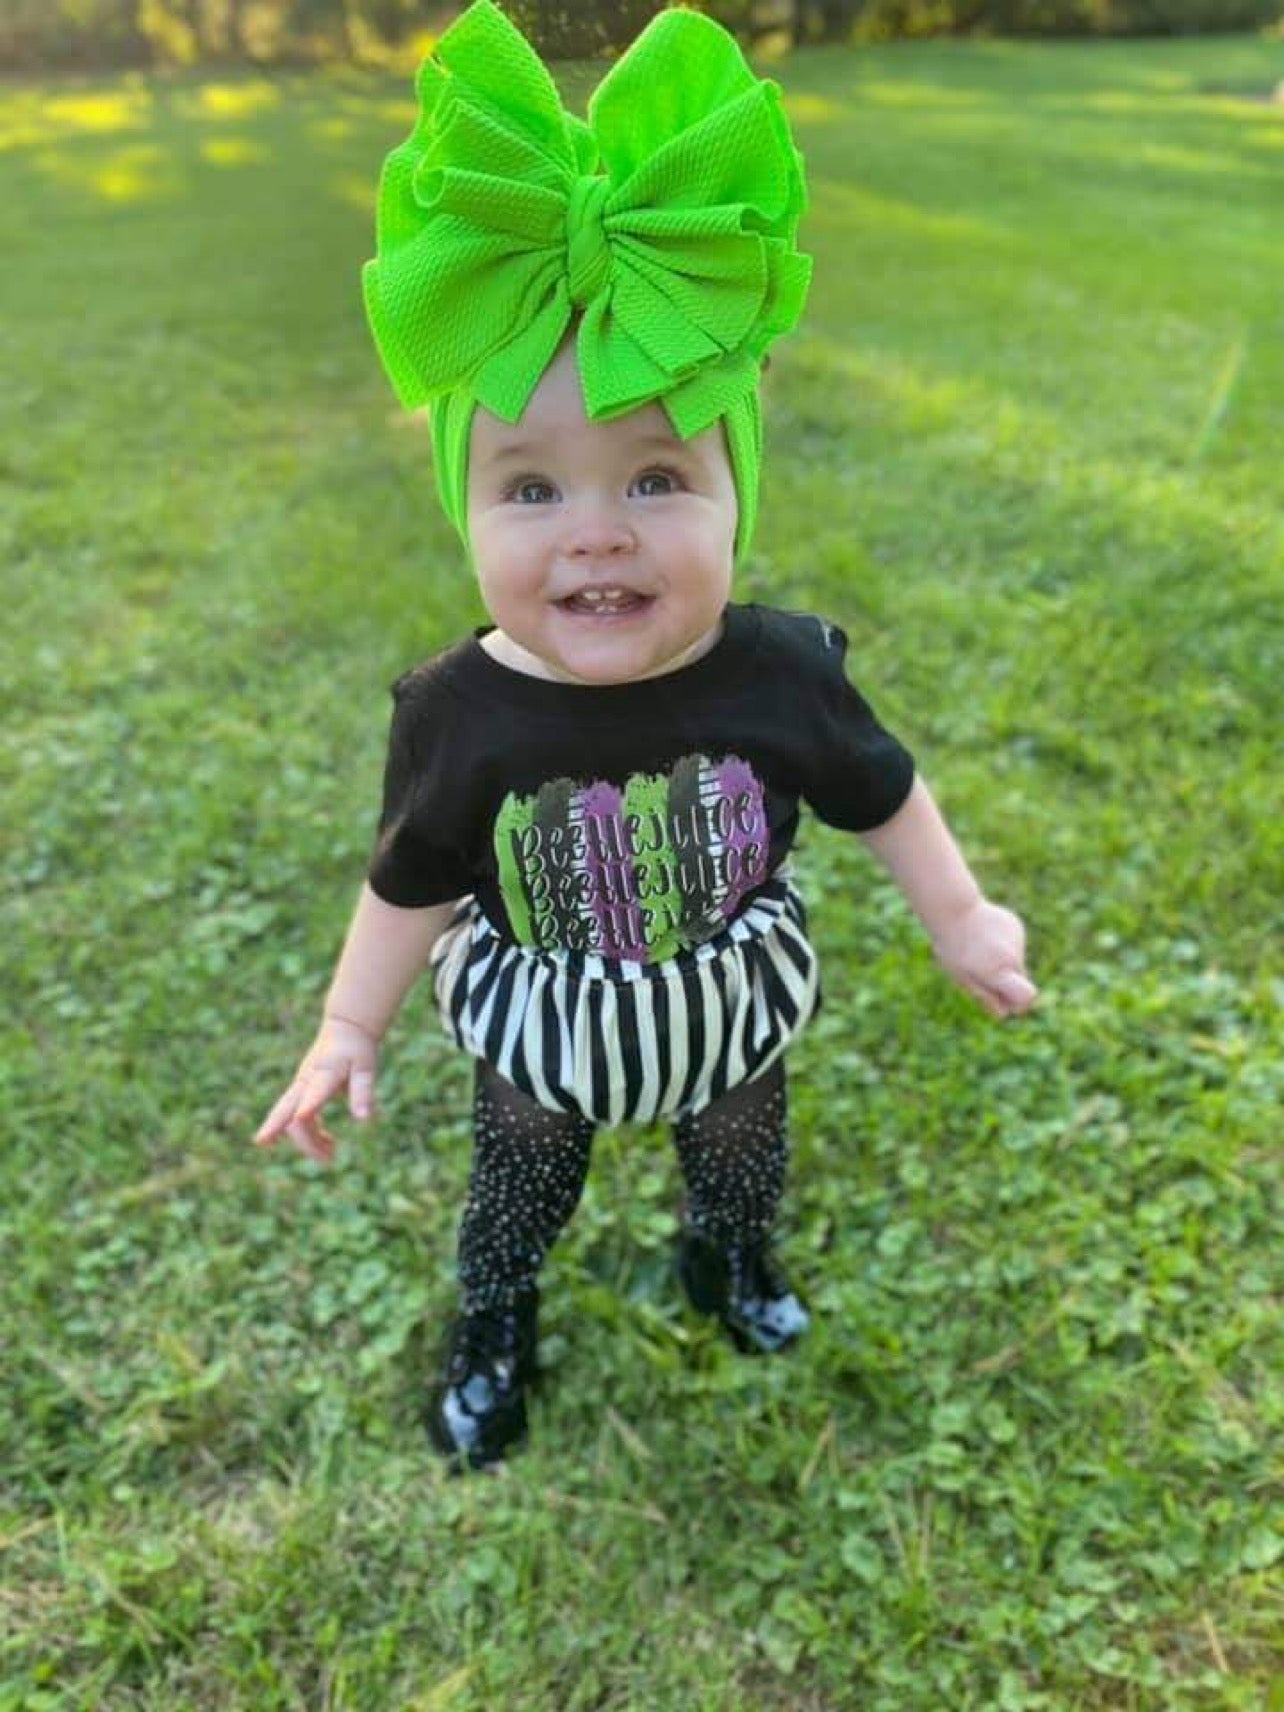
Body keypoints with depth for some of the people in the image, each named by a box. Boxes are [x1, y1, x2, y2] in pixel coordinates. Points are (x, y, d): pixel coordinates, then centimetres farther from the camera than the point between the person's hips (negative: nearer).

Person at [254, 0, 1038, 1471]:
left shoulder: (776, 673, -28)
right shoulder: (459, 714, -29)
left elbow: (880, 792, -8)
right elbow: (411, 884, -12)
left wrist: (961, 920, 1)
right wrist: (348, 1032, -5)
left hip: (732, 1010, 2)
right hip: (540, 1033, -1)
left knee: (740, 1161, 31)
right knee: (517, 1195, 26)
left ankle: (726, 1262, 67)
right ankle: (491, 1330, 60)